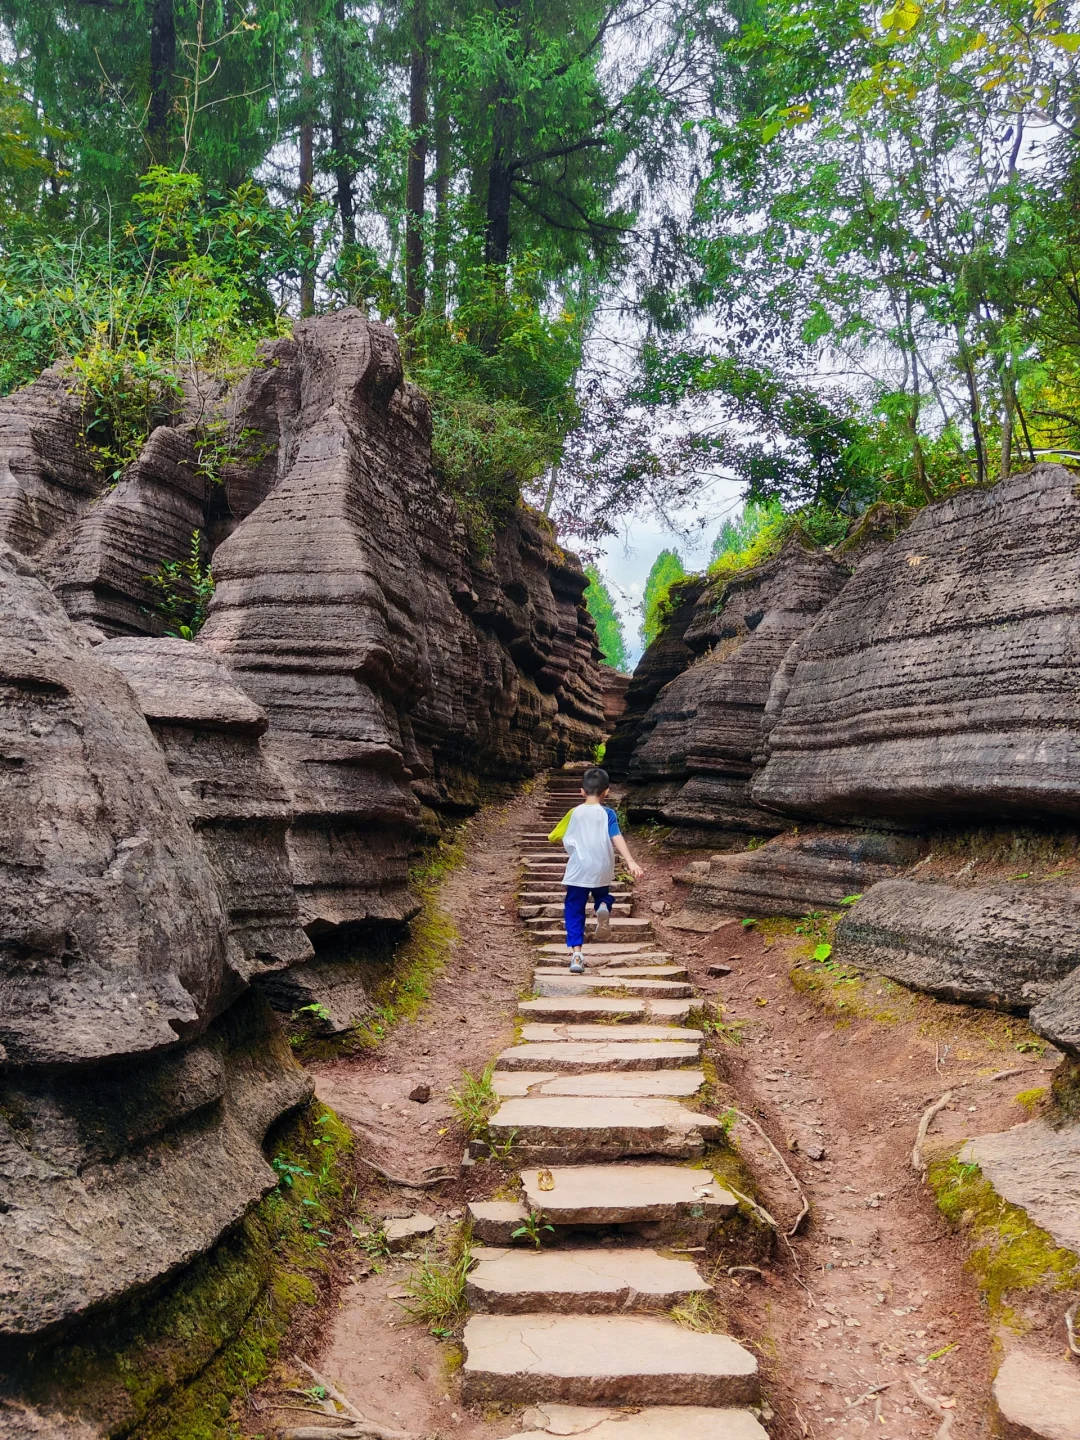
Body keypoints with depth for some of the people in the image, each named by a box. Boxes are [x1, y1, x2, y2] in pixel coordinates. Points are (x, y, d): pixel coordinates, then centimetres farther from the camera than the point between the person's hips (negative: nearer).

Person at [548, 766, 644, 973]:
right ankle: (603, 908, -9)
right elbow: (617, 838, -14)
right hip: (602, 871, 1)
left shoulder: (574, 813, 2)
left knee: (574, 912, 6)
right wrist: (631, 862, -21)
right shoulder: (608, 813, -1)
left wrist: (570, 845, 30)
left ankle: (576, 955, -7)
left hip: (578, 871, -1)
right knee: (602, 896, 28)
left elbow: (554, 837, 9)